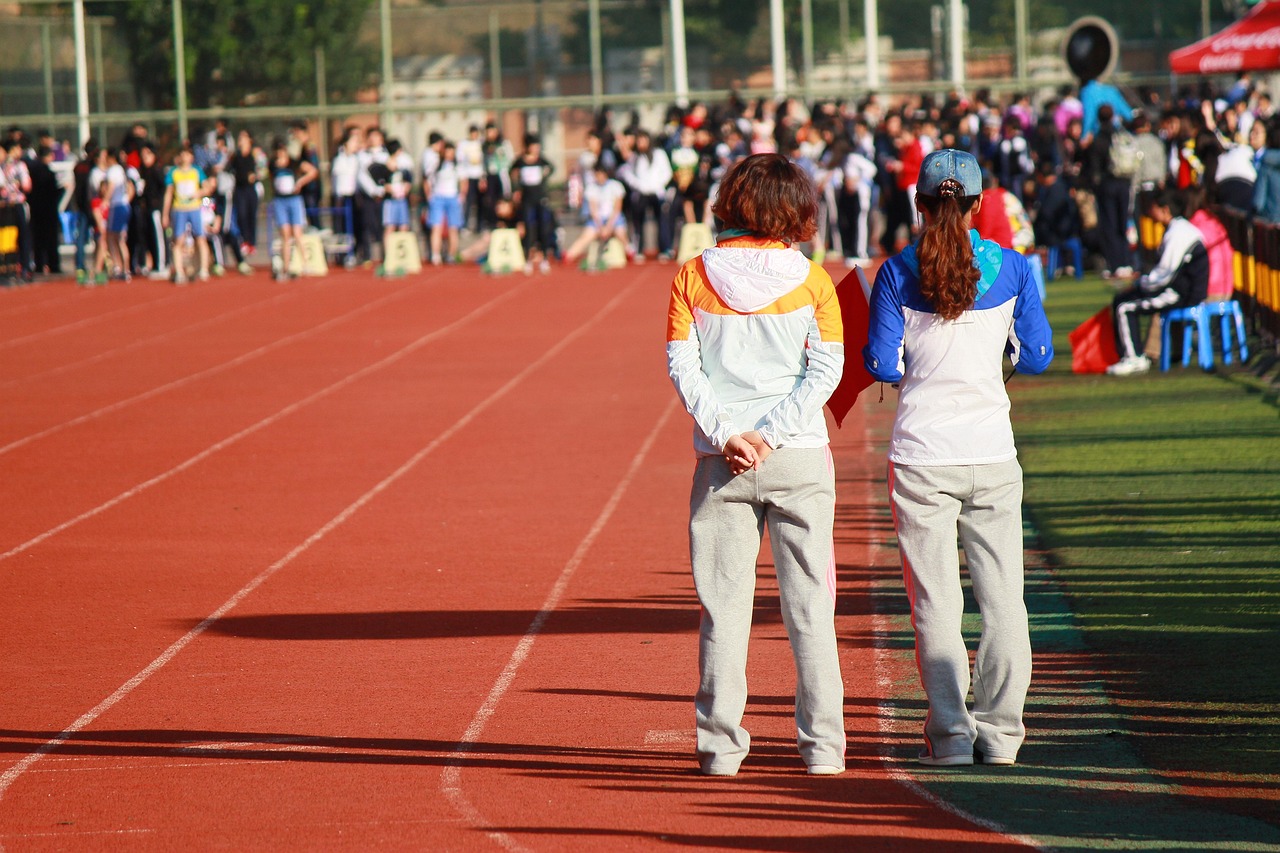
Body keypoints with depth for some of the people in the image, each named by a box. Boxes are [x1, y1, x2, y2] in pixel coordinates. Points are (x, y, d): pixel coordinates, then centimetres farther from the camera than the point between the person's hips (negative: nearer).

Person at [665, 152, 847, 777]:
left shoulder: (694, 276, 1)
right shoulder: (809, 278, 0)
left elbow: (681, 366, -4)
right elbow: (827, 370, -6)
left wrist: (728, 434, -9)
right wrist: (770, 434, -9)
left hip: (720, 462, 0)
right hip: (801, 459, 0)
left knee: (723, 607, 5)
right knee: (810, 606, 5)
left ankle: (720, 747, 5)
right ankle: (822, 745, 5)